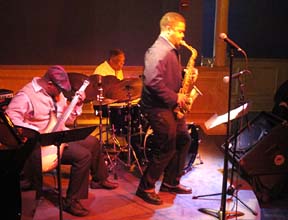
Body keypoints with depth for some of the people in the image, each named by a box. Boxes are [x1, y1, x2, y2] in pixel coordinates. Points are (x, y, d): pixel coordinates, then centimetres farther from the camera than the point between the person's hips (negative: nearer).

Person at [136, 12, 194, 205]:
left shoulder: (172, 50, 14)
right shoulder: (158, 52, -19)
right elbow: (153, 82, -28)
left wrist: (186, 74, 4)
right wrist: (174, 98, -21)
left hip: (170, 106, 10)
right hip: (158, 107, -10)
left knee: (184, 140, 15)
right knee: (166, 149, -5)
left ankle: (170, 182, 27)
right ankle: (146, 188, 9)